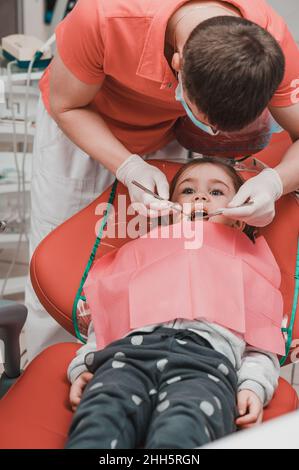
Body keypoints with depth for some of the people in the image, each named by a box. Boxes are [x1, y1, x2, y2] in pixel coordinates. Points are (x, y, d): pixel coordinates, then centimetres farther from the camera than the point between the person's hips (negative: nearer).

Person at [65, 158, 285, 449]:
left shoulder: (248, 262, 34)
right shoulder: (141, 250, 37)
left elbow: (262, 346, 22)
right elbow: (103, 321, 27)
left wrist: (254, 386, 1)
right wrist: (81, 367, 9)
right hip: (132, 347, 2)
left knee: (180, 431, -39)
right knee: (101, 417, -36)